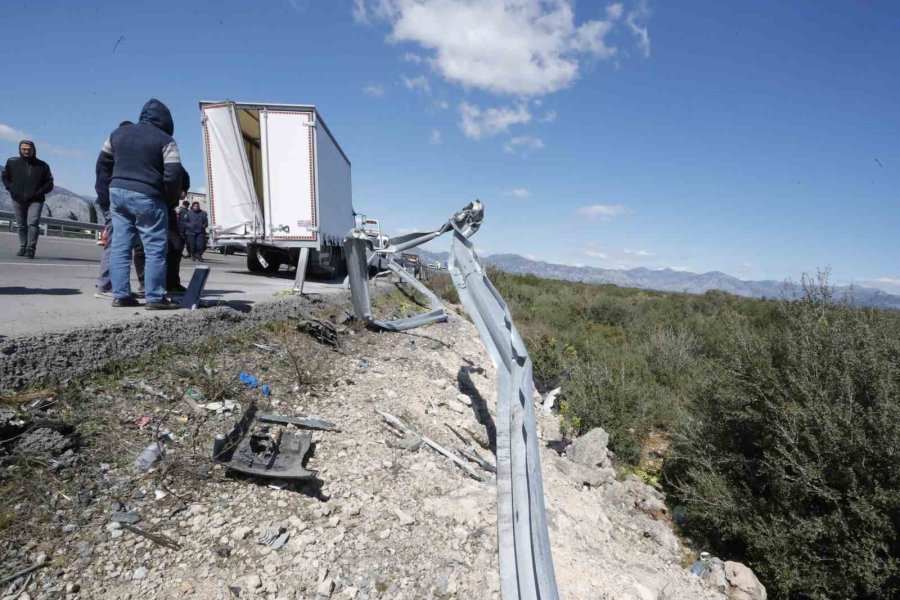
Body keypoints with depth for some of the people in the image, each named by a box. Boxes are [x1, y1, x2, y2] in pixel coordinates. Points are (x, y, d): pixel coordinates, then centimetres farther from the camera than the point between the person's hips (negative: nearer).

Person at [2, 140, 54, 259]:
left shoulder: (42, 165, 2)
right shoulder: (12, 162, 7)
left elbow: (49, 183, 4)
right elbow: (5, 177, 19)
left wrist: (38, 192, -9)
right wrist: (11, 189, 3)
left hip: (35, 200, -3)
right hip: (18, 200, 3)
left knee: (33, 223, -16)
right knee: (21, 225, 9)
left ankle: (31, 248, -16)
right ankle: (23, 247, 17)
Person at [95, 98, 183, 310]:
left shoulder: (118, 133, 15)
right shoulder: (165, 140, -5)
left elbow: (103, 163, 18)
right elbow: (174, 174, -13)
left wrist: (105, 192, 23)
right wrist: (170, 198, 1)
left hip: (118, 192, 7)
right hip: (147, 197, -7)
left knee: (120, 245, 9)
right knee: (155, 248, -3)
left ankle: (120, 294, 10)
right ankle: (155, 298, -4)